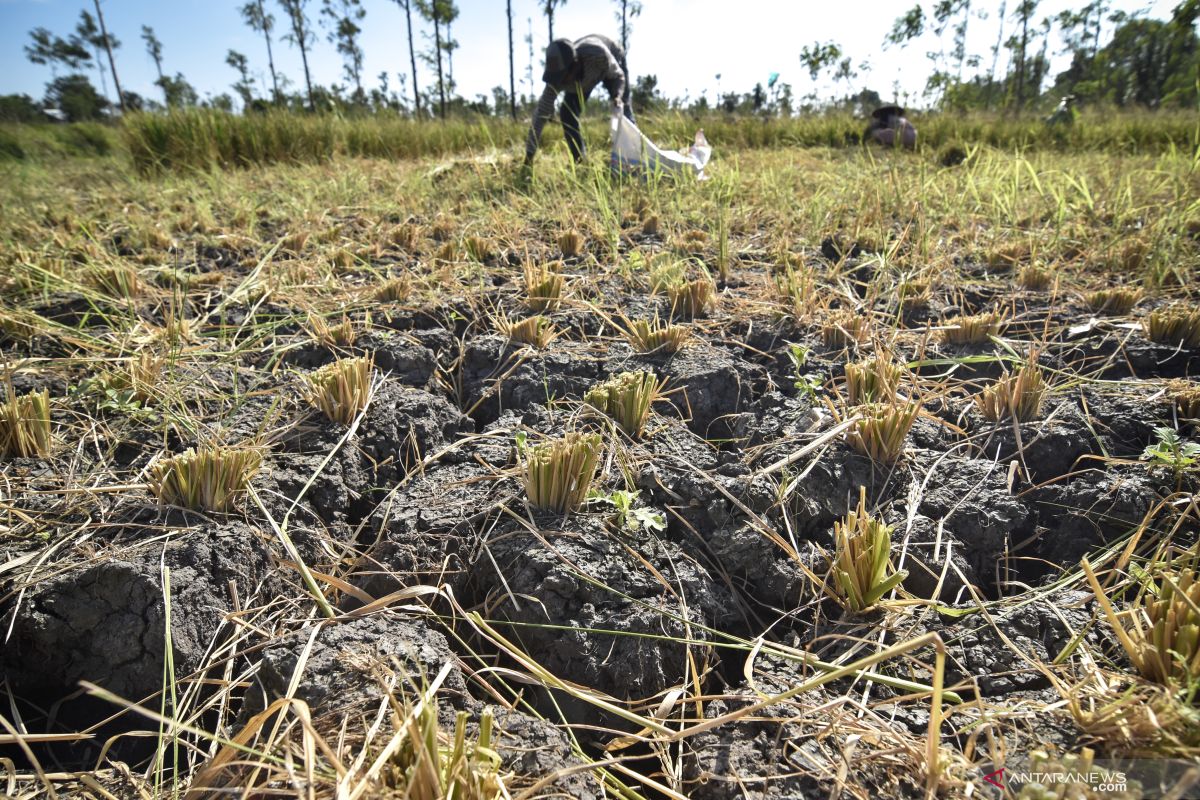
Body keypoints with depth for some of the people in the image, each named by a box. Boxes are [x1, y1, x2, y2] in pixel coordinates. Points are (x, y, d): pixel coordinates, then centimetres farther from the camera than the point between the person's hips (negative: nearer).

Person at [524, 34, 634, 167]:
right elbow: (541, 113, -34)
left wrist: (617, 97, -50)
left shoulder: (597, 54, -47)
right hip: (583, 78, 2)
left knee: (622, 108, -12)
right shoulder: (557, 77, -39)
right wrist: (529, 154, -37)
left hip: (613, 58, -2)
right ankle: (580, 161, 0)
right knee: (567, 113, -13)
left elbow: (618, 75, -27)